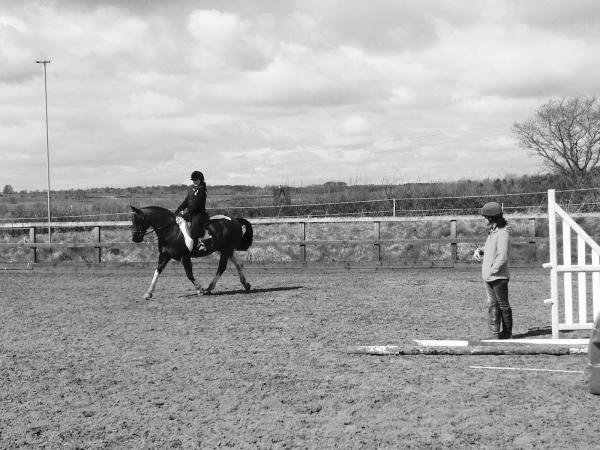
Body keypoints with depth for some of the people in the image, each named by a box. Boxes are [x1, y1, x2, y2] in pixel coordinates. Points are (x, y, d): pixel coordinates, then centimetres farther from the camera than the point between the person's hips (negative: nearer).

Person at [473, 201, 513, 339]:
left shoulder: (503, 233, -18)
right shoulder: (492, 231, 11)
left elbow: (502, 257, -22)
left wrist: (492, 271, -20)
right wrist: (479, 250, 4)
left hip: (499, 276, -9)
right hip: (488, 276, 9)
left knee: (503, 305, 5)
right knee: (492, 305, 7)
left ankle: (507, 333, 17)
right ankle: (494, 333, 9)